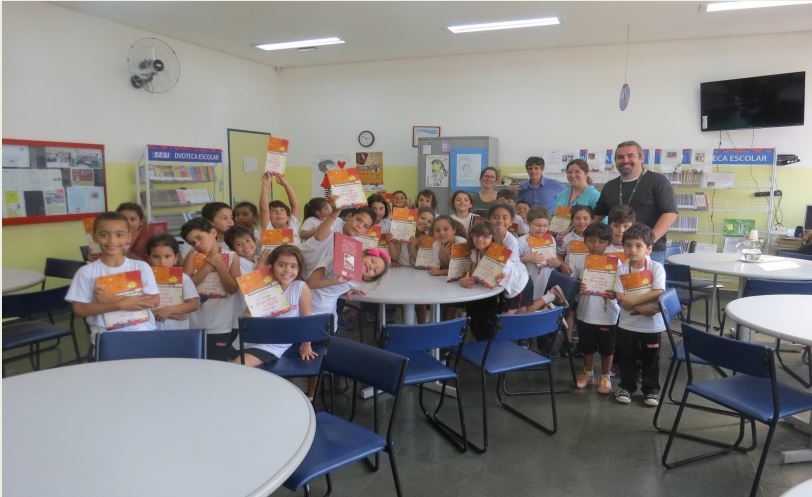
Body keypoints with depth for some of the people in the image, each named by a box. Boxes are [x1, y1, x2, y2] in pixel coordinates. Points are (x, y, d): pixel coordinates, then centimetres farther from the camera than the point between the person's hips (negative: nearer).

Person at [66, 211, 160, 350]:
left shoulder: (141, 267, 2)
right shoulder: (86, 272, 2)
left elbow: (154, 301, -4)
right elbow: (79, 309, -3)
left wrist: (113, 299, -13)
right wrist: (120, 304, -15)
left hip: (142, 333, 0)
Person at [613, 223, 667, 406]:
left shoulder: (656, 267, -10)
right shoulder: (621, 270, -5)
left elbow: (657, 293, -18)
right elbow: (620, 298, -10)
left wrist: (632, 300, -21)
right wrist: (641, 309, -21)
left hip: (652, 324, -1)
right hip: (627, 324, 2)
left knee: (650, 359, 12)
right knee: (626, 358, 13)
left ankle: (651, 389, 28)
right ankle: (626, 386, 30)